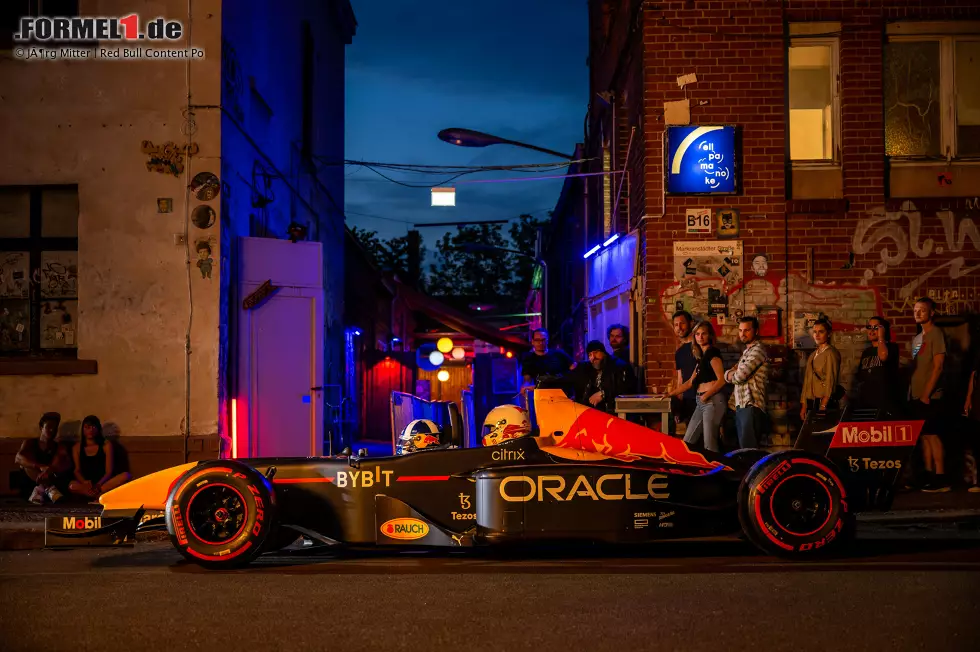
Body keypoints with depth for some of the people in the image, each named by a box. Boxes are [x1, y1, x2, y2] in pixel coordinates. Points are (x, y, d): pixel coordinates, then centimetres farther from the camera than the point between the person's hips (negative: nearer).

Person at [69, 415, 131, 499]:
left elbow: (109, 471, -3)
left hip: (104, 483, 0)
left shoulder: (106, 445, 5)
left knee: (125, 476, -30)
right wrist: (84, 482, -22)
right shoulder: (77, 447, 10)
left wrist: (98, 485, -23)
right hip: (86, 484, 0)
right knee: (72, 486, -35)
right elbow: (77, 471, 2)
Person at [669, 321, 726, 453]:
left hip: (713, 401, -9)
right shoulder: (702, 356, 20)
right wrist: (670, 394, 21)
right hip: (701, 402, 9)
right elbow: (691, 382, 23)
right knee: (688, 442, 6)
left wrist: (706, 396, -14)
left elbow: (721, 380, -15)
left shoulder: (712, 352, -6)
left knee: (710, 445, -12)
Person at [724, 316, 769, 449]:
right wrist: (733, 372, -3)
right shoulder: (747, 351, 22)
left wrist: (729, 374, 4)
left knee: (748, 448, -13)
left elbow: (739, 376, -17)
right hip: (741, 406, 10)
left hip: (751, 407, -10)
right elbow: (734, 375, 19)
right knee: (742, 447, 13)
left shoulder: (758, 350, -10)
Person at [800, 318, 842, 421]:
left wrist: (823, 406, -16)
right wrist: (804, 406, 11)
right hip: (811, 403, 7)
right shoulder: (813, 355, 16)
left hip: (825, 403, -7)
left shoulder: (831, 353, -6)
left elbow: (830, 381, -11)